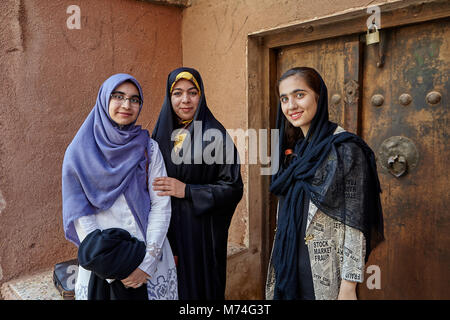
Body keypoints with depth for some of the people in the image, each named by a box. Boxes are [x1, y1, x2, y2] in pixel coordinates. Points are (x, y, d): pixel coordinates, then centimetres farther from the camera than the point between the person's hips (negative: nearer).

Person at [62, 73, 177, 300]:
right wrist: (115, 270, -12)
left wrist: (147, 262, -13)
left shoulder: (148, 148, -2)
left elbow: (161, 205, -6)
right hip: (101, 262, -1)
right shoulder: (80, 152, -4)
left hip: (151, 257, 1)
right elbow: (80, 214, -7)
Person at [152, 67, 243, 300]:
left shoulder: (215, 135, -7)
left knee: (201, 287, 9)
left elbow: (233, 188, -9)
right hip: (167, 230, 4)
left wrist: (187, 191, -17)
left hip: (203, 233, -3)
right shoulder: (161, 134, 5)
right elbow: (151, 183, 11)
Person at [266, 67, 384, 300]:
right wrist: (279, 261, 14)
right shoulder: (294, 149, 5)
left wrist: (349, 287, -17)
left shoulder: (345, 149, -15)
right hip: (287, 264, 6)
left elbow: (356, 224, -17)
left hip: (325, 272, -6)